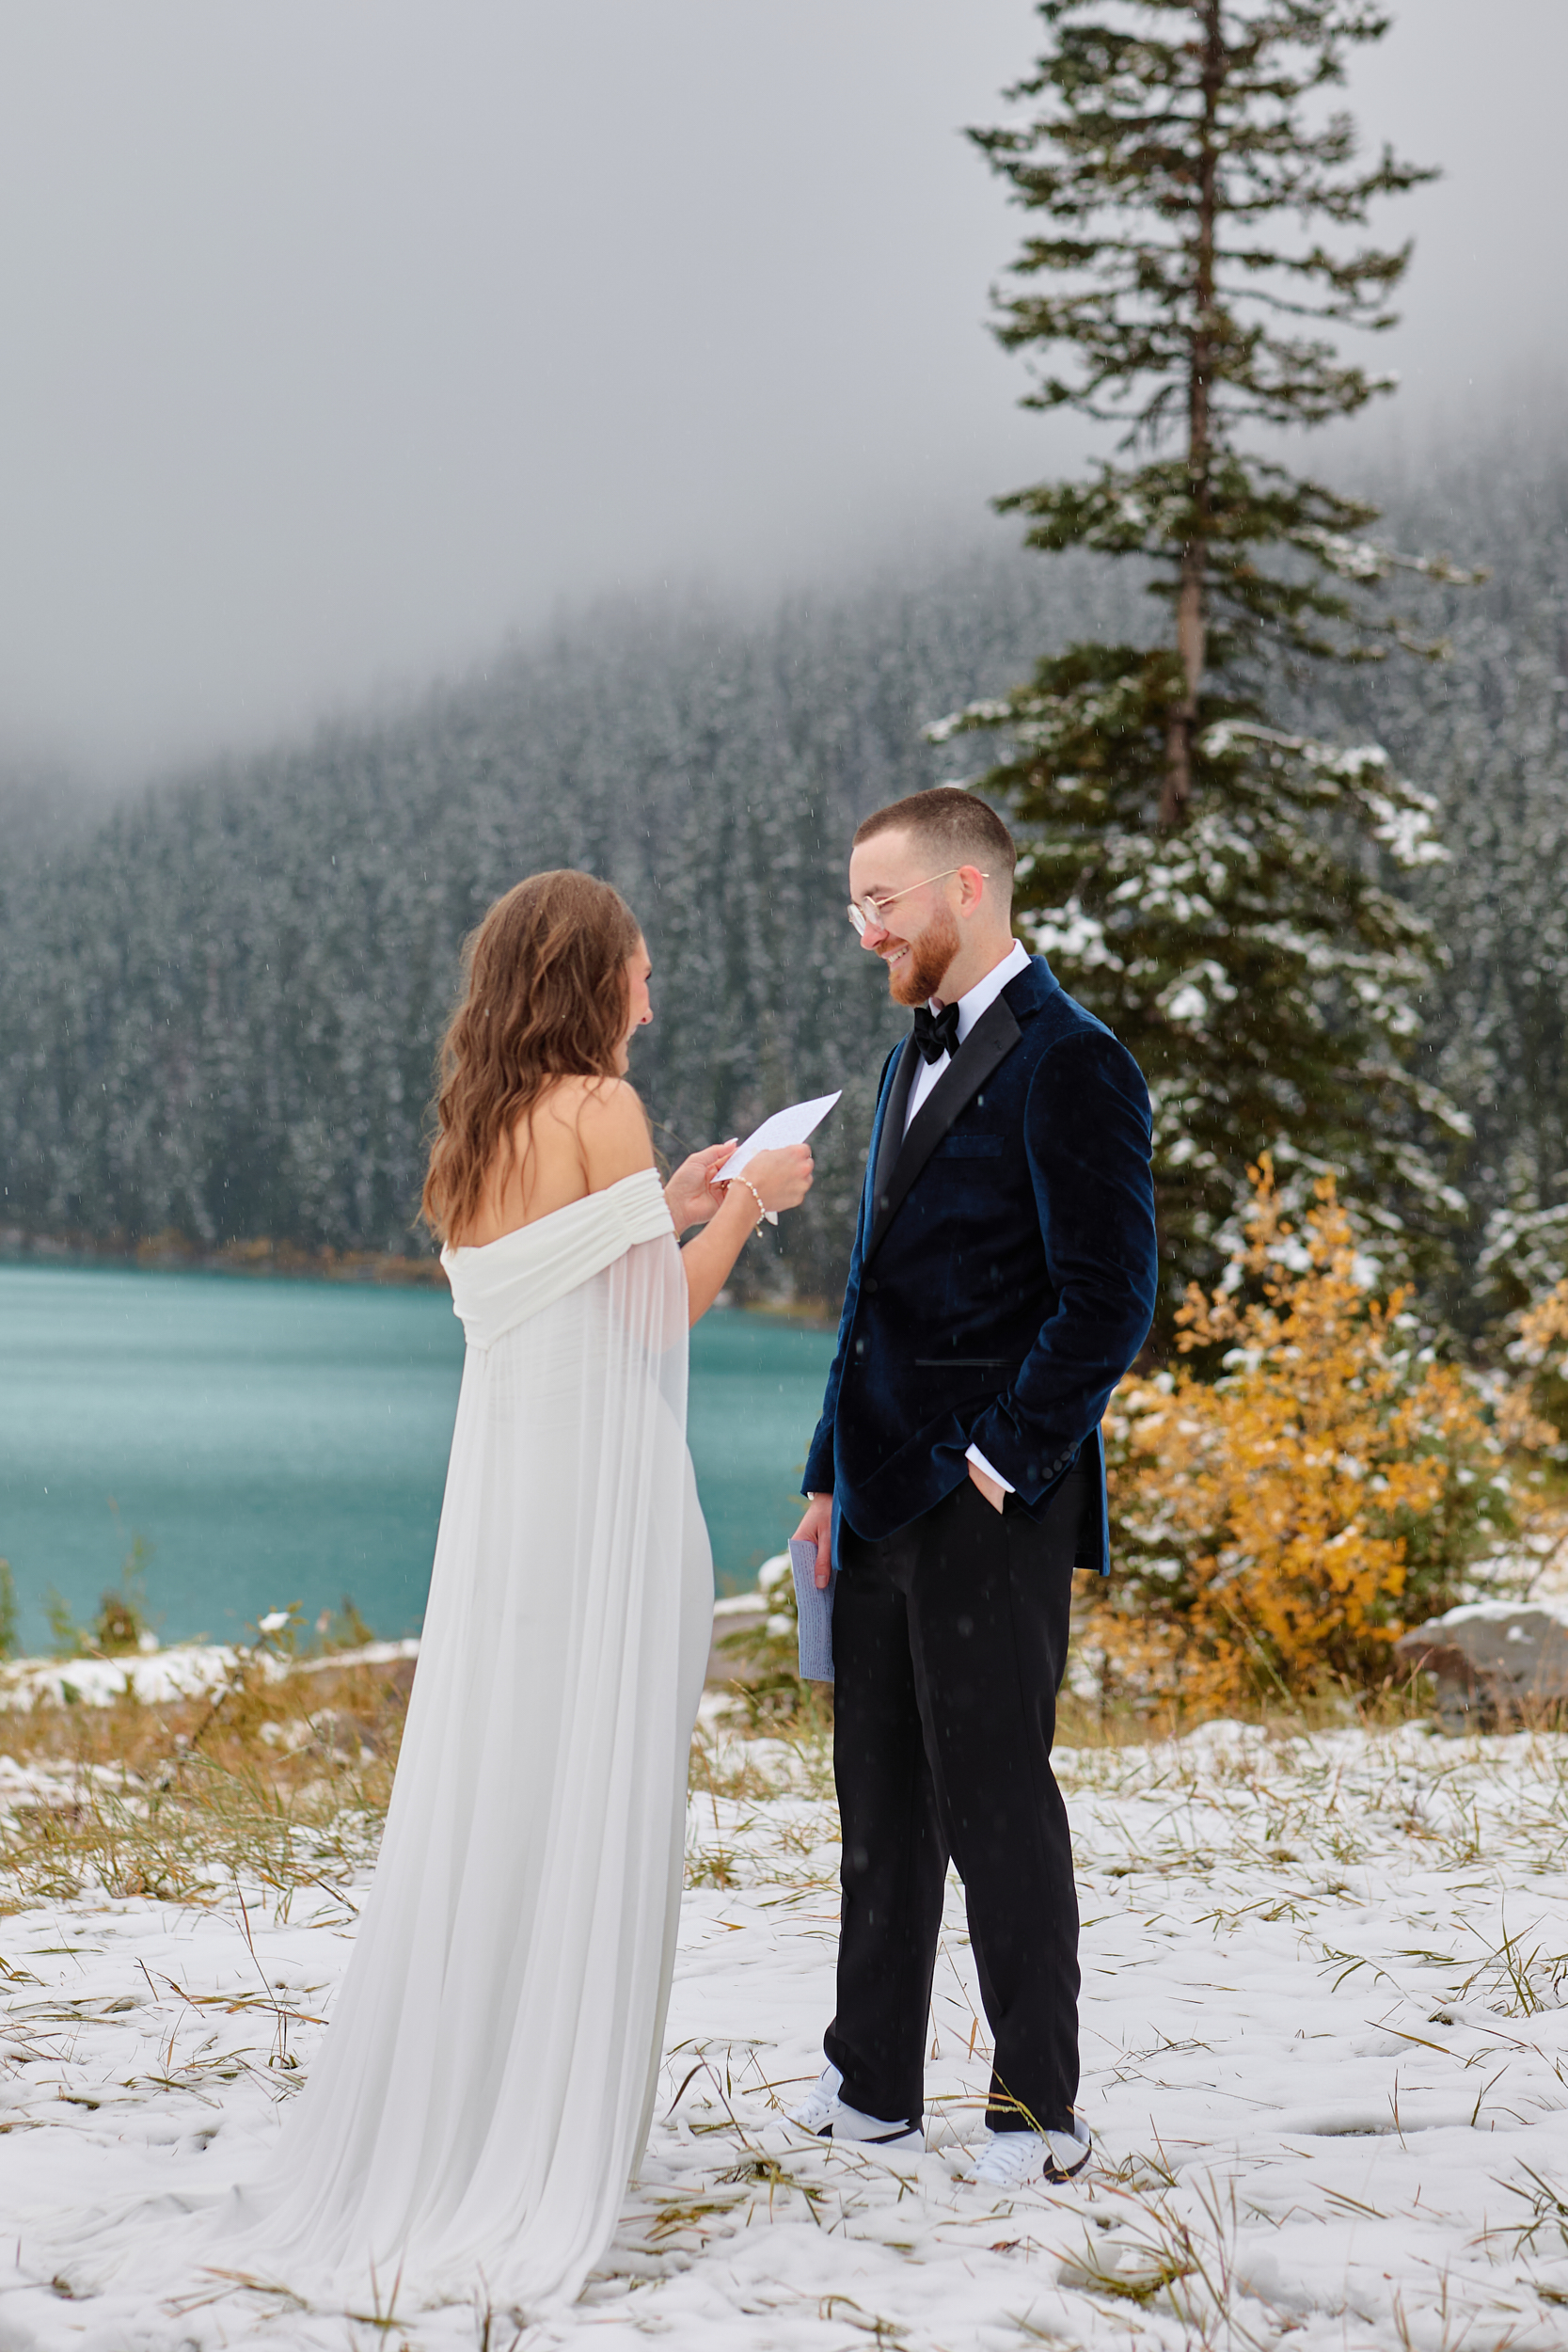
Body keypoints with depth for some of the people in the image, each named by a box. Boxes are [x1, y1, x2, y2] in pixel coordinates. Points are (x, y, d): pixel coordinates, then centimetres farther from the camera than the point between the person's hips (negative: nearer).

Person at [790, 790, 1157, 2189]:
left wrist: (1002, 1462, -15)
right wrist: (833, 1476, 18)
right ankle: (874, 2087, 22)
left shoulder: (1068, 1065, -11)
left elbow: (1108, 1301, -16)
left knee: (992, 1798, -4)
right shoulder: (915, 1060, 18)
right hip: (889, 1499, 9)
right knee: (878, 1796, 12)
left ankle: (1039, 2108, 7)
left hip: (994, 1506, -9)